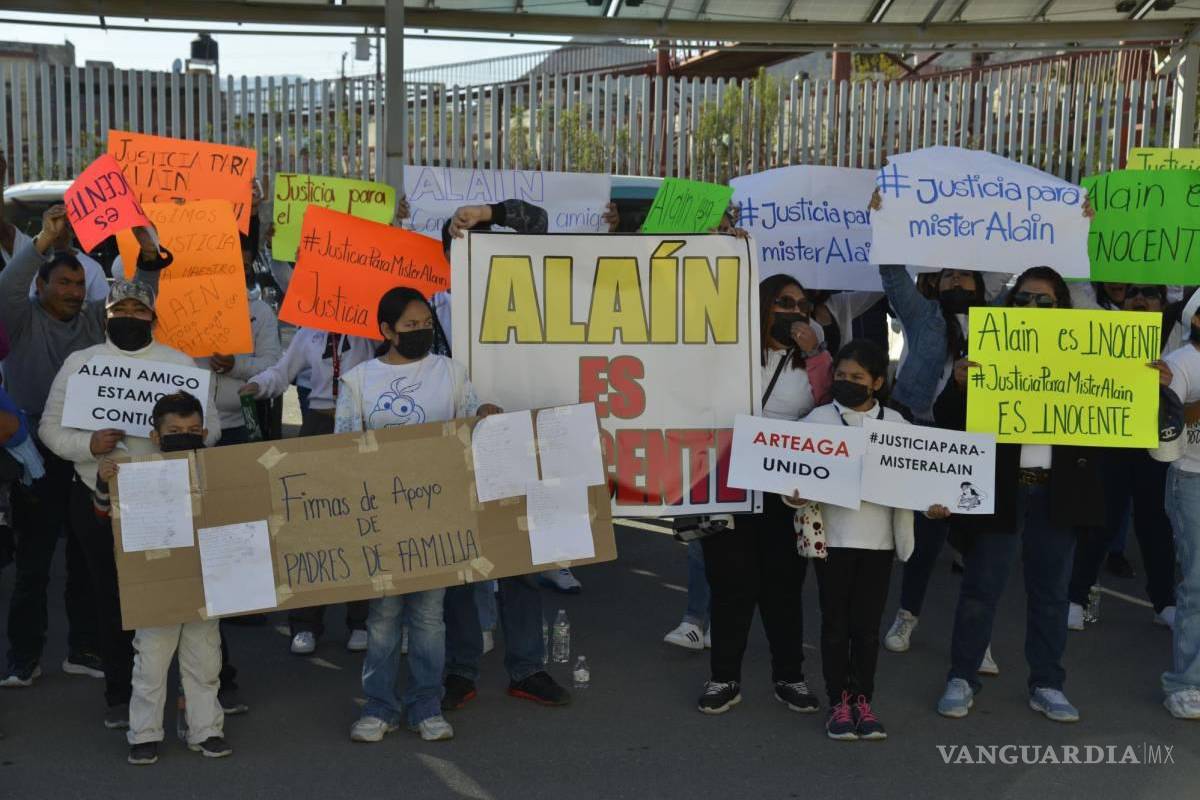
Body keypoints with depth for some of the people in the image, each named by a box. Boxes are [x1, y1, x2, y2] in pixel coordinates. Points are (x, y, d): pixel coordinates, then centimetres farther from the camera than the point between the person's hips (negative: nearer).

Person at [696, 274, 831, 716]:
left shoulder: (809, 359, 10)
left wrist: (816, 353, -8)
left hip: (787, 493, 2)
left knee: (783, 583, 9)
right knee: (730, 583, 4)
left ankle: (788, 676, 22)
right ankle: (725, 678, 15)